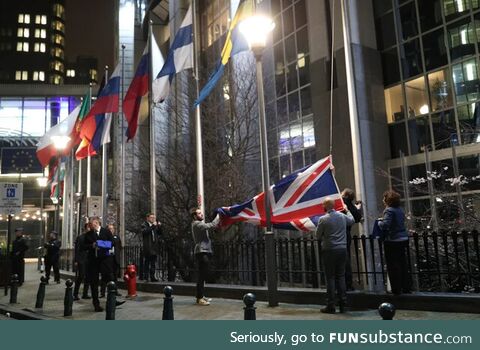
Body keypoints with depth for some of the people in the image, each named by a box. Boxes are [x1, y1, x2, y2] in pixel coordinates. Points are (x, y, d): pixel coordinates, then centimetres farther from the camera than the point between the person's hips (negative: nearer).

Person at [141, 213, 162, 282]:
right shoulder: (144, 225, -1)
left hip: (154, 247, 6)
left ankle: (152, 277, 11)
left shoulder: (155, 226, 18)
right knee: (146, 263, -4)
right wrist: (153, 226, -24)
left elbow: (159, 234, 13)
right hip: (147, 248, -6)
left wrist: (159, 227, -1)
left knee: (153, 263, 7)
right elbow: (145, 231, -22)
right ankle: (145, 277, 0)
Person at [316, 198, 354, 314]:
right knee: (341, 276, 12)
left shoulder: (323, 219, -12)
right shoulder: (342, 216, 3)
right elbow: (352, 220, 26)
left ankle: (330, 305, 5)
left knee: (330, 277, 2)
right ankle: (343, 303, 15)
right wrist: (347, 211, 42)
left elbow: (318, 235, -3)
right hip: (342, 249, 4)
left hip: (329, 250, -4)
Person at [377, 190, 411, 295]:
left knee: (393, 266, 1)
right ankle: (406, 287, 20)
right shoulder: (400, 209, 11)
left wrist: (379, 222, -4)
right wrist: (383, 220, 15)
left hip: (392, 241, -8)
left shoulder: (389, 210, -15)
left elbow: (385, 224, -25)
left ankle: (396, 289, 5)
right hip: (403, 239, 8)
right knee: (403, 264, 14)